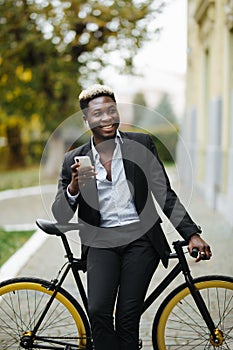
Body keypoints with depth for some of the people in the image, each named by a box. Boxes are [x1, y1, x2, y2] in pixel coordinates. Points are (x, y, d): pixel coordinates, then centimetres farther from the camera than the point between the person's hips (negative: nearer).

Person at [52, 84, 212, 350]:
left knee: (128, 318, -8)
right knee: (98, 313, -18)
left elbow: (165, 194, 5)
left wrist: (191, 234, -4)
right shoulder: (74, 161, 5)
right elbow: (60, 216, 2)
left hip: (140, 240, -1)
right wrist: (73, 188, -18)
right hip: (101, 243, 1)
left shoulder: (141, 144, 3)